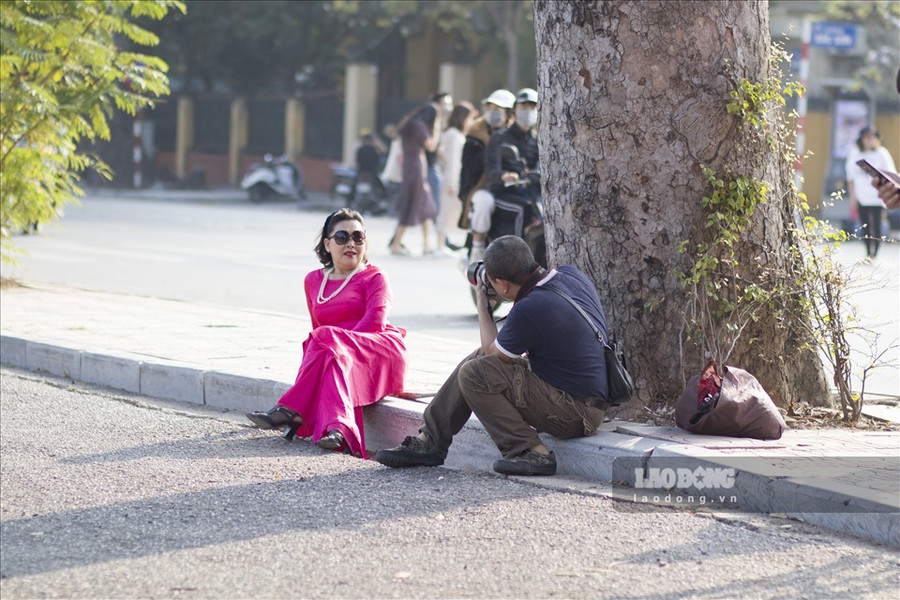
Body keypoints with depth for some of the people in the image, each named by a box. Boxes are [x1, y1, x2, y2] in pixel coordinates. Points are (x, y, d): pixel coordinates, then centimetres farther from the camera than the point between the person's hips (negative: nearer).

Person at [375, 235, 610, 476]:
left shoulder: (529, 309, -26)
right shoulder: (572, 274, -1)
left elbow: (494, 353, -6)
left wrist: (482, 302, 5)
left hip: (575, 415, -10)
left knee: (473, 374, -11)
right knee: (478, 359, 14)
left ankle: (533, 452, -11)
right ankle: (429, 441, 20)